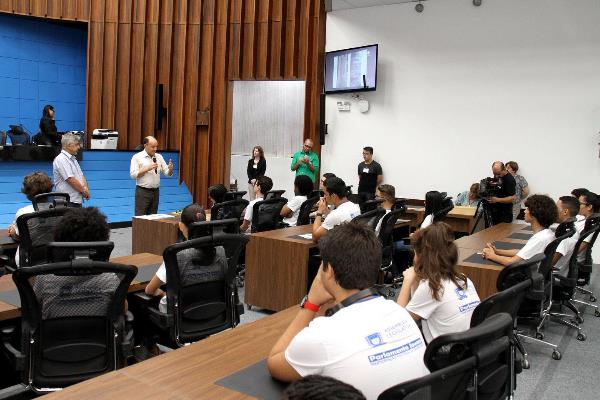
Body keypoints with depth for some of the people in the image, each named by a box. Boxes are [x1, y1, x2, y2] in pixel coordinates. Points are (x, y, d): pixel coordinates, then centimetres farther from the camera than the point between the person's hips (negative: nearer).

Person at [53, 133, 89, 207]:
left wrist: (85, 188, -1)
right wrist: (83, 191, -8)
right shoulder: (61, 159, -12)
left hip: (77, 200, 9)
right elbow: (71, 180, -18)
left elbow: (81, 175, 19)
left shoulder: (73, 159, 19)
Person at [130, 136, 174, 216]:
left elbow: (167, 173, 8)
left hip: (155, 191, 5)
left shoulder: (159, 157, 9)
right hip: (142, 191, -5)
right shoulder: (137, 157, -4)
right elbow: (133, 175, -12)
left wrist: (170, 169, -15)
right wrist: (147, 169, -19)